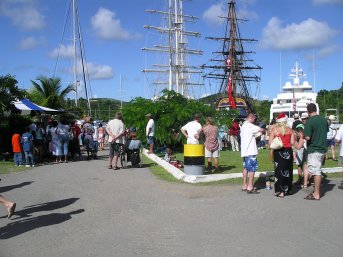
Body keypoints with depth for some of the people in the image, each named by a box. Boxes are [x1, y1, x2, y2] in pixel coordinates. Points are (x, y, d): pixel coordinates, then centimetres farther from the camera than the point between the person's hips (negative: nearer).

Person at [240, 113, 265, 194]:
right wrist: (264, 130, 1)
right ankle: (250, 188, -4)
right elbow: (261, 130, -22)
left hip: (244, 151, 10)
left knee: (246, 168, 14)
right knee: (252, 168, -5)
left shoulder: (243, 126, 17)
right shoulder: (249, 125, -15)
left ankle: (245, 186, 20)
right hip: (250, 151, -10)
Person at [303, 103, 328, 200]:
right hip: (323, 148, 7)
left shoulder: (309, 121, -17)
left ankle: (316, 194, 0)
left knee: (316, 171, -4)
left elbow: (307, 137, -21)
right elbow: (326, 132, 19)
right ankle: (317, 190, 25)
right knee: (318, 171, 16)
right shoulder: (324, 120, 6)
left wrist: (302, 136, -2)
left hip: (314, 150, -7)